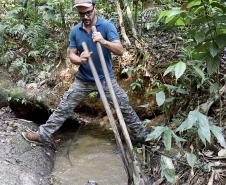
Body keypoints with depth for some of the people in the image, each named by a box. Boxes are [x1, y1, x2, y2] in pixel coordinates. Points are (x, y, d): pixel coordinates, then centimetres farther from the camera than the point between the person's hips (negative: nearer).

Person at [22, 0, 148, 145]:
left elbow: (120, 50, -19)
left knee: (125, 107, 3)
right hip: (83, 80, 2)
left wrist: (103, 41, -38)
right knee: (64, 108, 6)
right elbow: (72, 54, 0)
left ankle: (142, 135, 20)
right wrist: (79, 59, -25)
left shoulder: (107, 26, -13)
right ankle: (43, 135, 18)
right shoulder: (75, 31, -2)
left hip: (106, 79, -2)